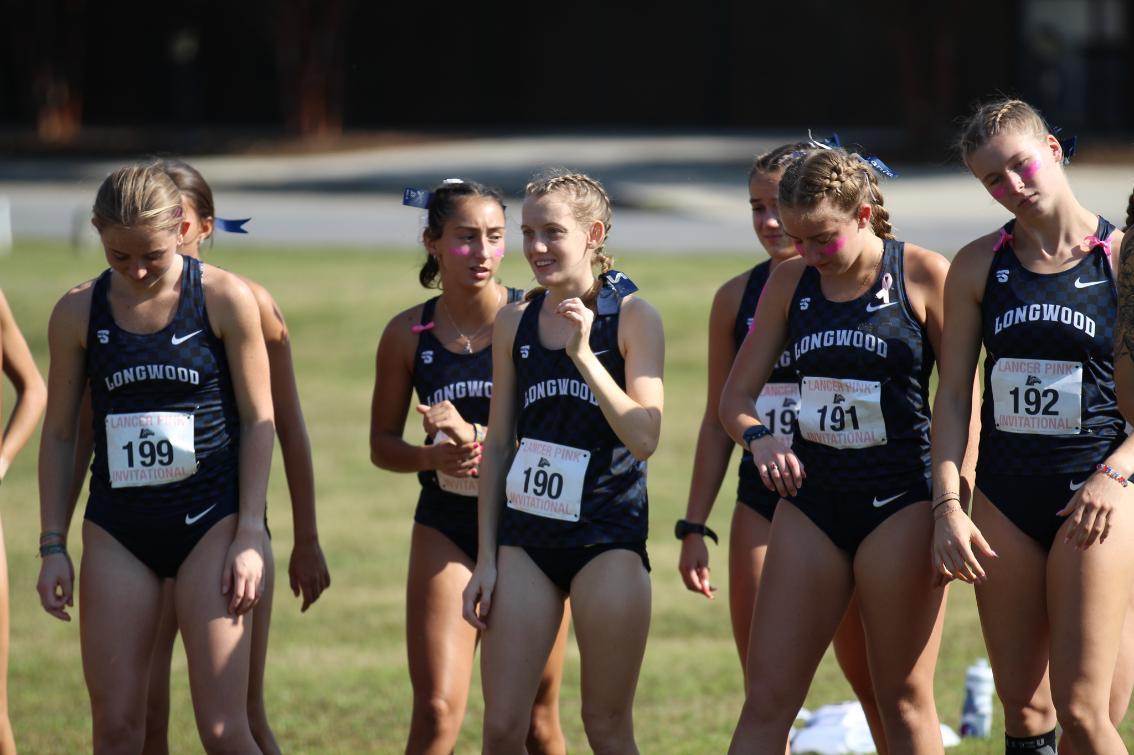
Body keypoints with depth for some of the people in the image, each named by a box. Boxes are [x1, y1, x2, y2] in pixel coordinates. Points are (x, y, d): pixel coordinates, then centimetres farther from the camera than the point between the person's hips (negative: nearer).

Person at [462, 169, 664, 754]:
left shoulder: (632, 317, -4)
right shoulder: (515, 324, 8)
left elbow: (644, 438, -12)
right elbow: (498, 446, 12)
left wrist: (583, 354, -19)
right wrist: (486, 559, 9)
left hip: (609, 535, -4)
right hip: (526, 537, 4)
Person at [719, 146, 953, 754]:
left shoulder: (923, 275, -5)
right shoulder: (790, 282, 8)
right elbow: (736, 395, 12)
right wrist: (759, 440, -11)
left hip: (899, 501, -4)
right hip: (811, 498, 5)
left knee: (903, 701, 0)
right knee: (766, 699, 0)